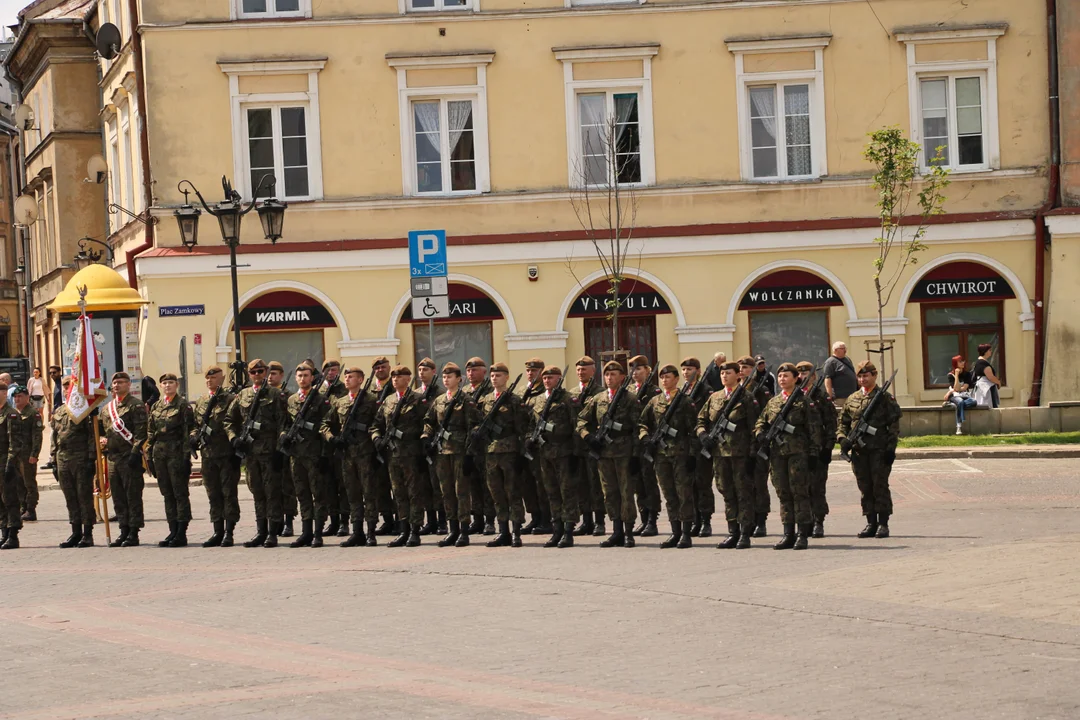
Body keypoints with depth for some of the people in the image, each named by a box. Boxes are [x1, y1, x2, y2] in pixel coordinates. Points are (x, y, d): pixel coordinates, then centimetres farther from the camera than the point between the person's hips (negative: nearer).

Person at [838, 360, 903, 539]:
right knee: (865, 487, 5)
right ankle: (871, 523, 11)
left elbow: (894, 424, -3)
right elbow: (843, 422, 19)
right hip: (859, 450, 4)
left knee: (880, 486, -3)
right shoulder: (852, 399, 13)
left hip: (879, 450, -4)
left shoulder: (885, 397, 0)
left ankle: (883, 524, 1)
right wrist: (843, 438, 0)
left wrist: (891, 447, -10)